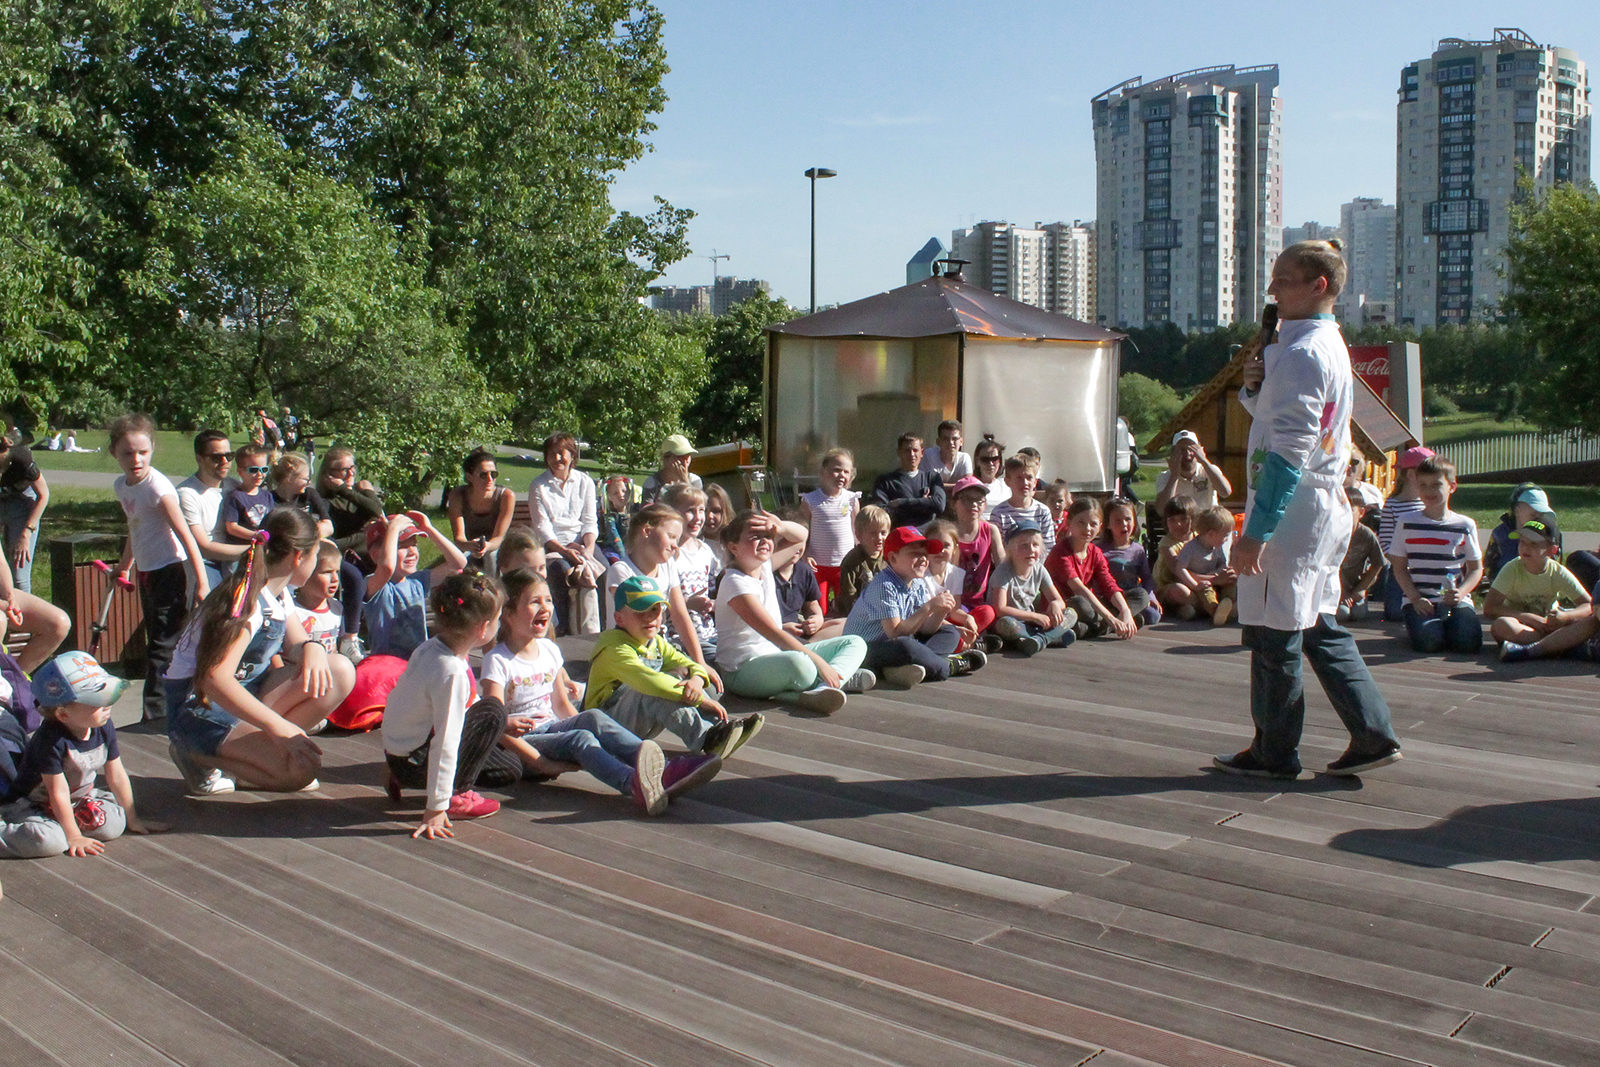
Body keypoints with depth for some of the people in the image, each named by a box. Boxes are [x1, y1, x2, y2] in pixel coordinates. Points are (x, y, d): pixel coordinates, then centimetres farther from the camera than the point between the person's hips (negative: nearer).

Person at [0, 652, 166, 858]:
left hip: (79, 797, 7)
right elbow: (59, 793, -24)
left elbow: (117, 776, 1)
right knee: (50, 841, -34)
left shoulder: (104, 728, -10)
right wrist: (74, 838, -20)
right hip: (32, 805, -7)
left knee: (114, 825, -18)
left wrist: (132, 820, 6)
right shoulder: (51, 741, -29)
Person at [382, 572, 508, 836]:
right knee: (493, 711, -11)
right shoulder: (451, 672, -28)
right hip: (413, 762, -9)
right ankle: (455, 795, -5)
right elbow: (445, 744, -27)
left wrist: (504, 723, 25)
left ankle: (401, 780, 15)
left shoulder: (430, 646, -1)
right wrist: (436, 809, -24)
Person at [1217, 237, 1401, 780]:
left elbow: (1289, 450, -23)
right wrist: (1255, 385, 2)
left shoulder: (1302, 352, -17)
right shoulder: (1330, 343, 14)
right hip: (1326, 509, 10)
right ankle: (1373, 735, 18)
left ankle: (1274, 753, 12)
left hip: (1292, 511, -10)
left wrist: (1255, 532, -22)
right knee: (1319, 627, 16)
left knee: (1274, 633, 1)